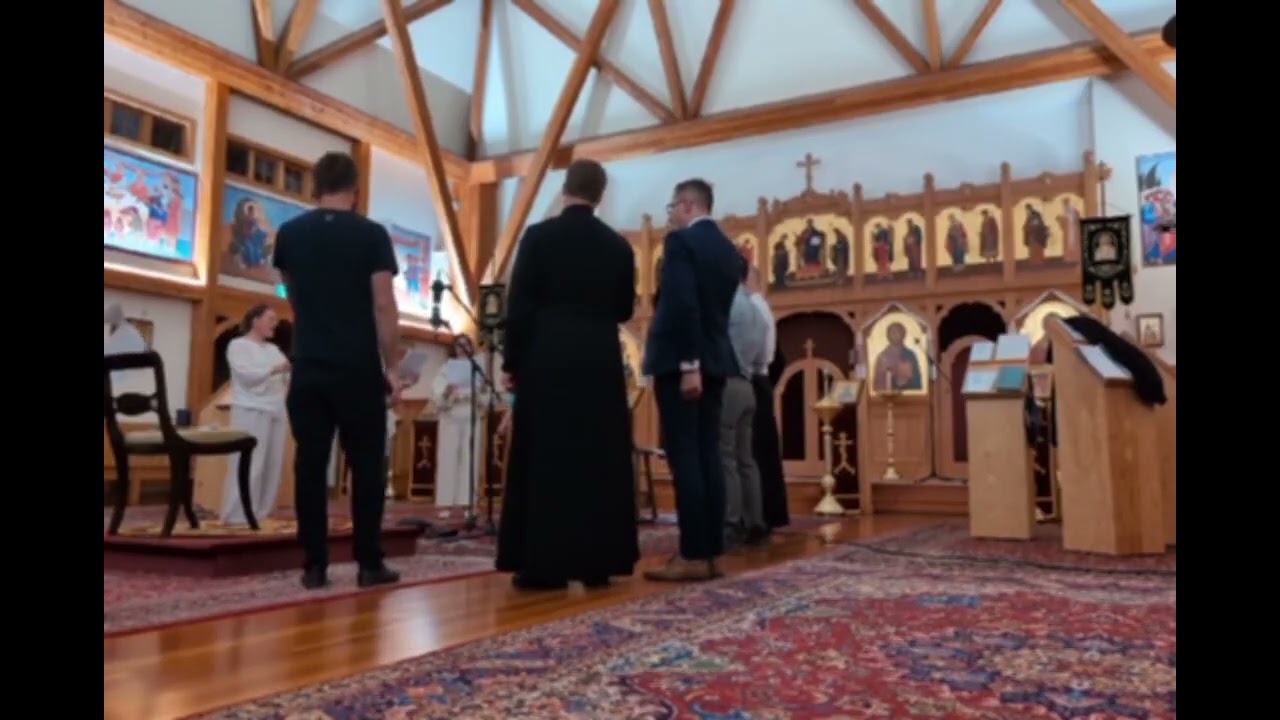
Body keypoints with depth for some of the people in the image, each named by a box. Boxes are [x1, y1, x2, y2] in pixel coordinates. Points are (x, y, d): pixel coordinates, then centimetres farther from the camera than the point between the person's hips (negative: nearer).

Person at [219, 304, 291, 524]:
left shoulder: (273, 349, 23)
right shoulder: (238, 345, 3)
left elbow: (288, 377, 17)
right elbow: (246, 374, -13)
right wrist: (275, 369, -22)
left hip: (275, 411, 7)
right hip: (251, 411, -7)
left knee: (273, 464, 3)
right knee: (249, 464, -11)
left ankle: (261, 512, 9)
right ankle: (237, 515, -8)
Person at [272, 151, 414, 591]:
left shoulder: (289, 234, 8)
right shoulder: (372, 235, -5)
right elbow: (383, 307, -10)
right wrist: (391, 366, -3)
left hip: (308, 367, 3)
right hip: (359, 368, -3)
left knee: (310, 464, 6)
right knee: (366, 465, 5)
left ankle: (314, 565, 9)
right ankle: (369, 563, 9)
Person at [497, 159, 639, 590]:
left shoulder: (539, 236, -2)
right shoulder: (619, 245, 6)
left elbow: (519, 305, -5)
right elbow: (624, 310, 12)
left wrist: (512, 362, 2)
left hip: (547, 361, -2)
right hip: (601, 362, 3)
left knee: (544, 460, 2)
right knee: (599, 460, 7)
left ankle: (543, 563, 2)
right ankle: (597, 562, 10)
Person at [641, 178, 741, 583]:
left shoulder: (680, 241, -9)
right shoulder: (730, 250, 15)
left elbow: (681, 305, -20)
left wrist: (688, 365, -21)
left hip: (681, 362, -8)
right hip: (715, 361, 8)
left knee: (684, 458, -7)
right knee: (708, 456, 7)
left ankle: (693, 555, -5)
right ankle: (712, 552, 10)